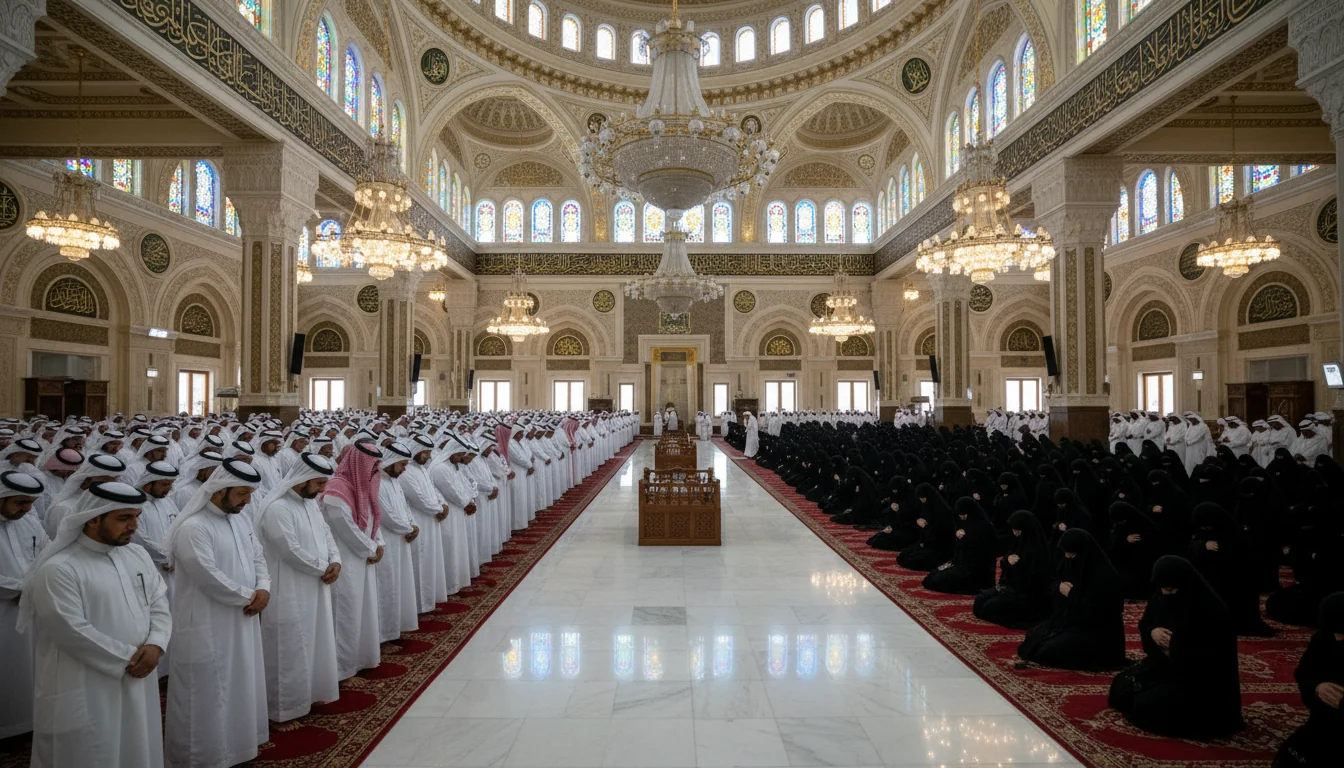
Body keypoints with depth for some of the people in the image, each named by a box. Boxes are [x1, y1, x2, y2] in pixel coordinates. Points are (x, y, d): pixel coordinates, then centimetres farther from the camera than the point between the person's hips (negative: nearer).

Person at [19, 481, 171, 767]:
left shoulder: (138, 555, 6)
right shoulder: (58, 569, -15)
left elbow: (159, 605, 6)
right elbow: (73, 632, -19)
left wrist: (155, 645, -12)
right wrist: (128, 658, -14)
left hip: (138, 684, 6)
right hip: (85, 694, -6)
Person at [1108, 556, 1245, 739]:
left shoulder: (1211, 611, -24)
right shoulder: (1160, 599, -4)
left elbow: (1215, 655, -23)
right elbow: (1144, 626, 9)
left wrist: (1178, 647, -26)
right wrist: (1152, 632, -13)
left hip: (1199, 678, -7)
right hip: (1165, 665, 8)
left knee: (1147, 705, -21)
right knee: (1121, 686, -3)